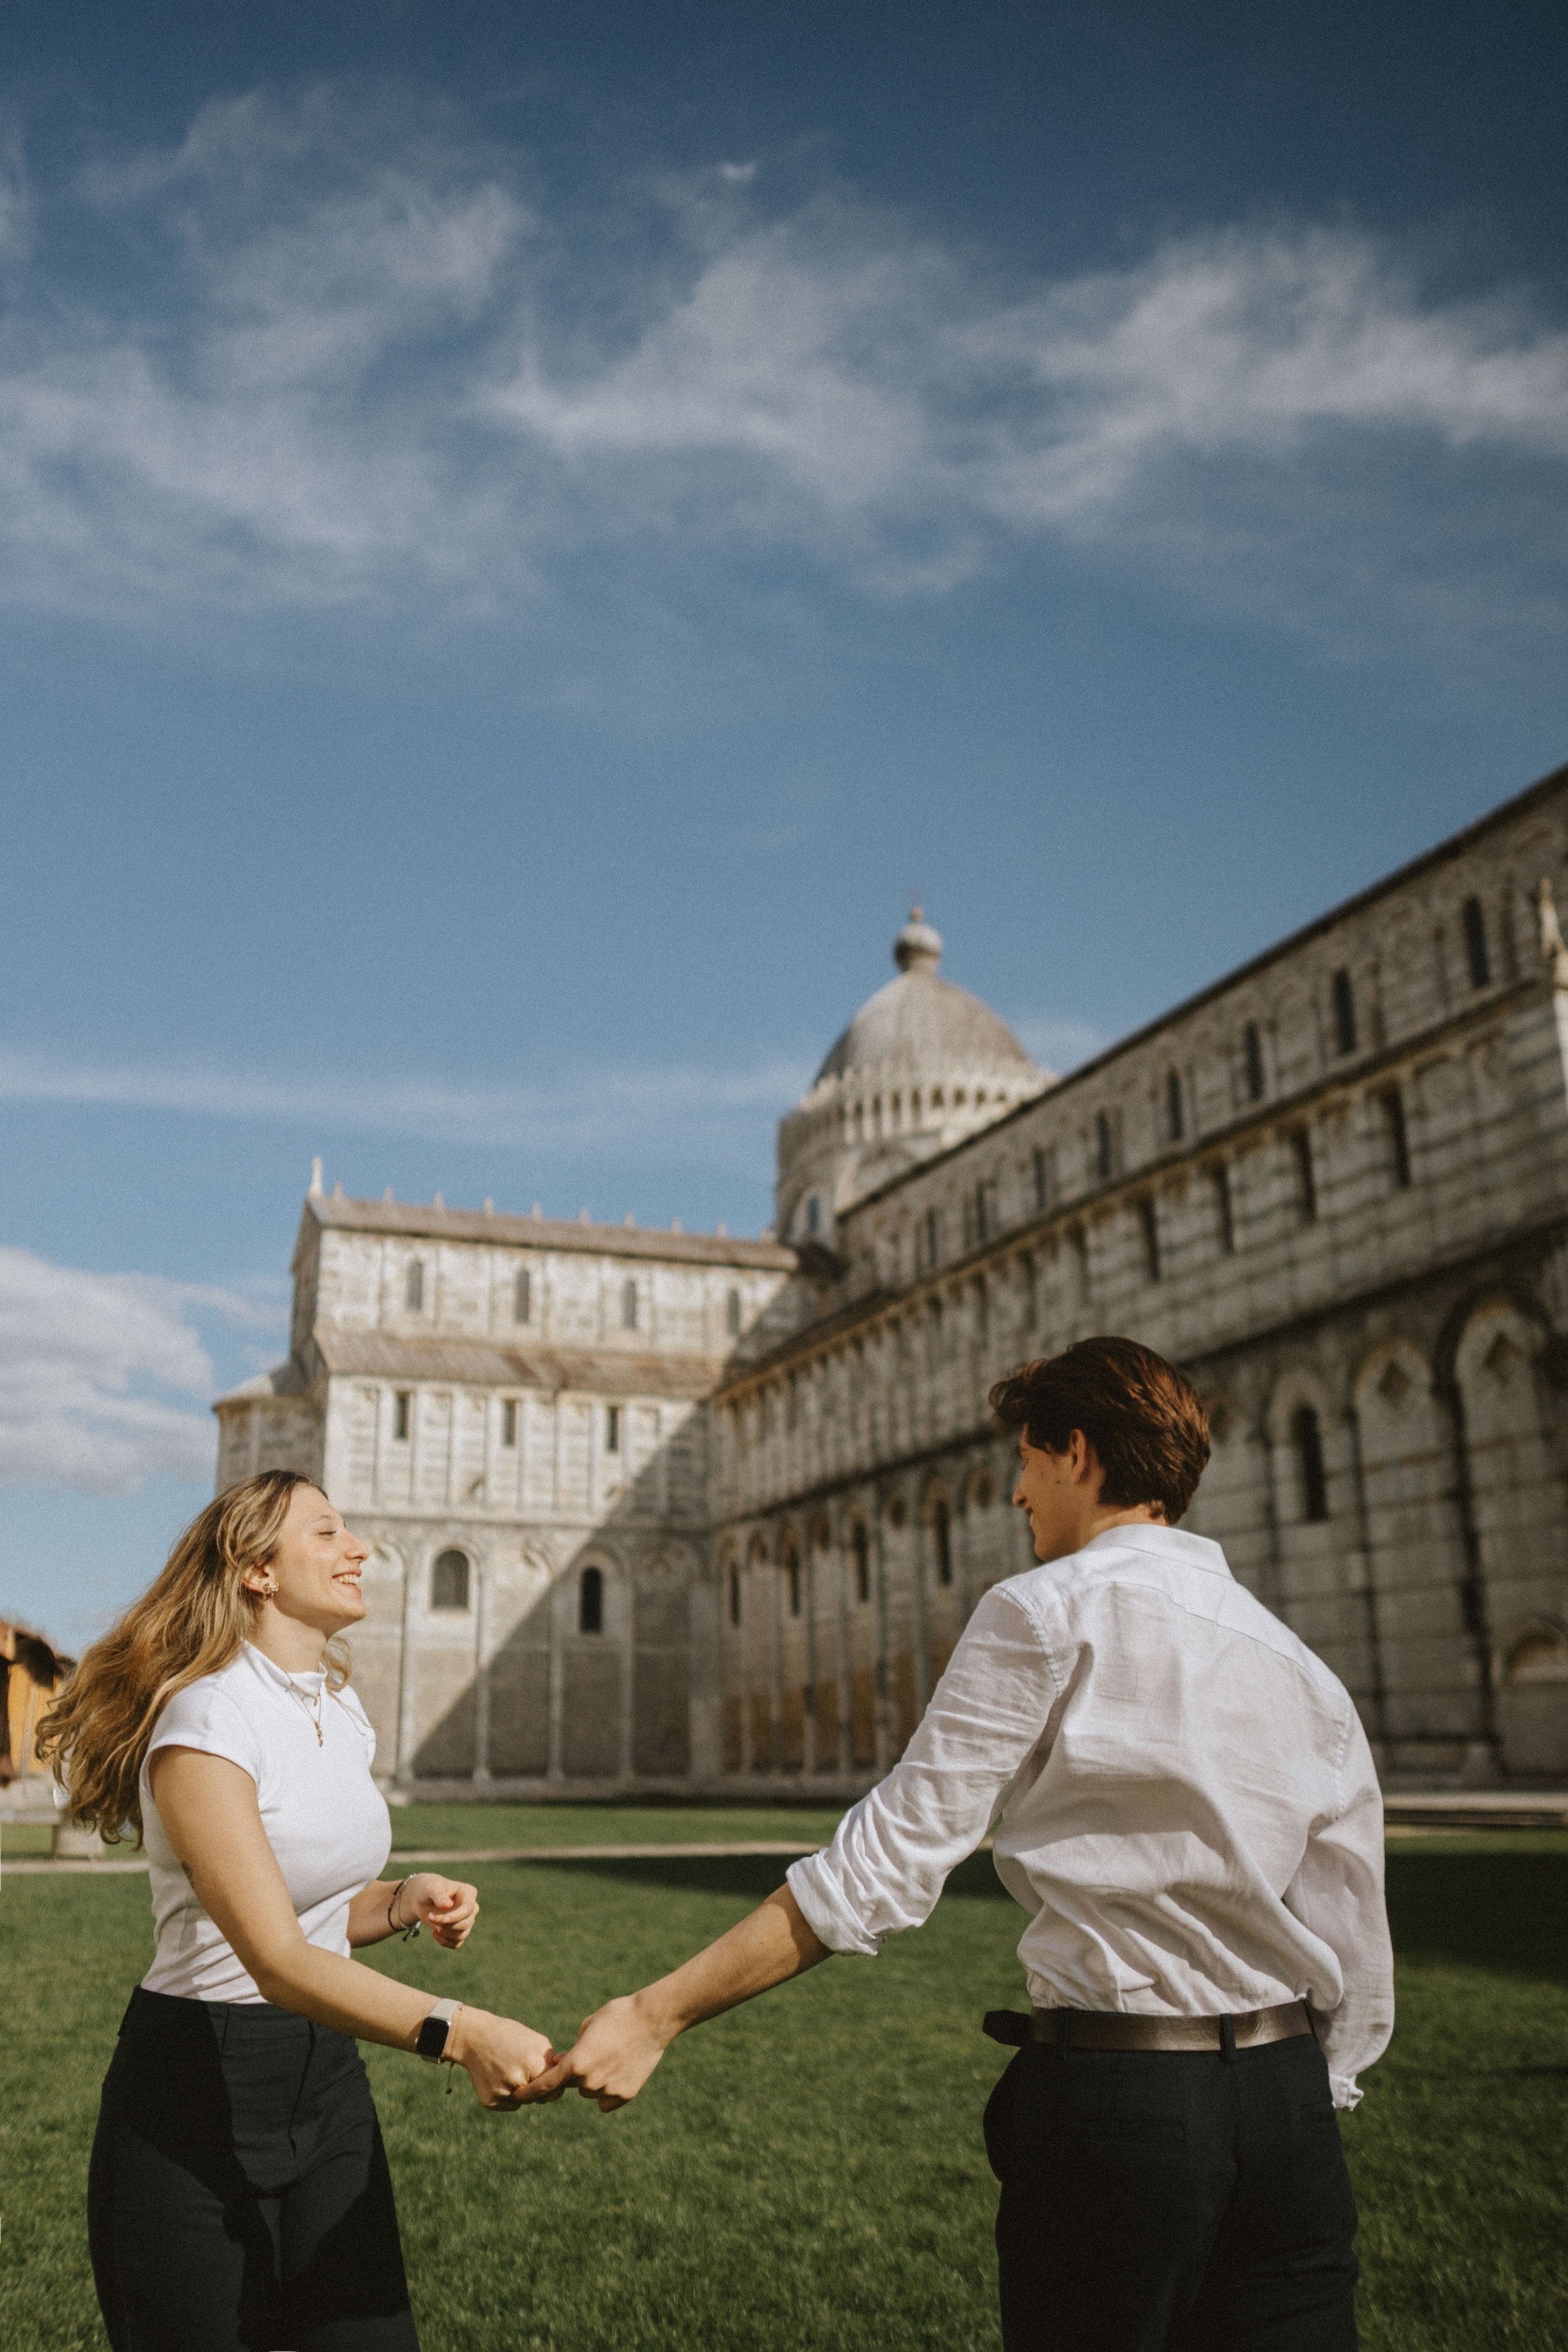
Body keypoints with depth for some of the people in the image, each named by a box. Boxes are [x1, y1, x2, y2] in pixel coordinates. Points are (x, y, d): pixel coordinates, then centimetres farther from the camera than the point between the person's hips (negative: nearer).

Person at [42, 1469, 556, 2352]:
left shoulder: (342, 1711, 5)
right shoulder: (206, 1725, -21)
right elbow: (276, 1959, -30)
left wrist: (403, 1900, -3)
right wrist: (457, 2031, -41)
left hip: (328, 2078, 7)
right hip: (196, 2088, -7)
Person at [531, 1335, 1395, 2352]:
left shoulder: (1047, 1614, -8)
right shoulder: (1305, 1668, 9)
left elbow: (887, 1862, -13)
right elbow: (1358, 1963, 8)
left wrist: (657, 2014, -11)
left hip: (1112, 2091, -5)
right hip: (1290, 2100, 5)